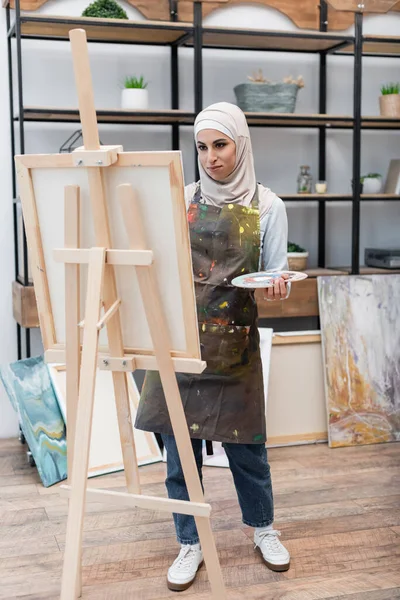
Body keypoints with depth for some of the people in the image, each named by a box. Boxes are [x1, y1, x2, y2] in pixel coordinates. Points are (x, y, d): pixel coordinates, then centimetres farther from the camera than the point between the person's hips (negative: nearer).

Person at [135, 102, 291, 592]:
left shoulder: (267, 207, -1)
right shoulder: (182, 199, 4)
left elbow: (275, 274, 1)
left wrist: (278, 289, -21)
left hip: (234, 343, -2)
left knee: (245, 441, 9)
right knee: (179, 444, 6)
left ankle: (263, 528, 35)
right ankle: (190, 544, 25)